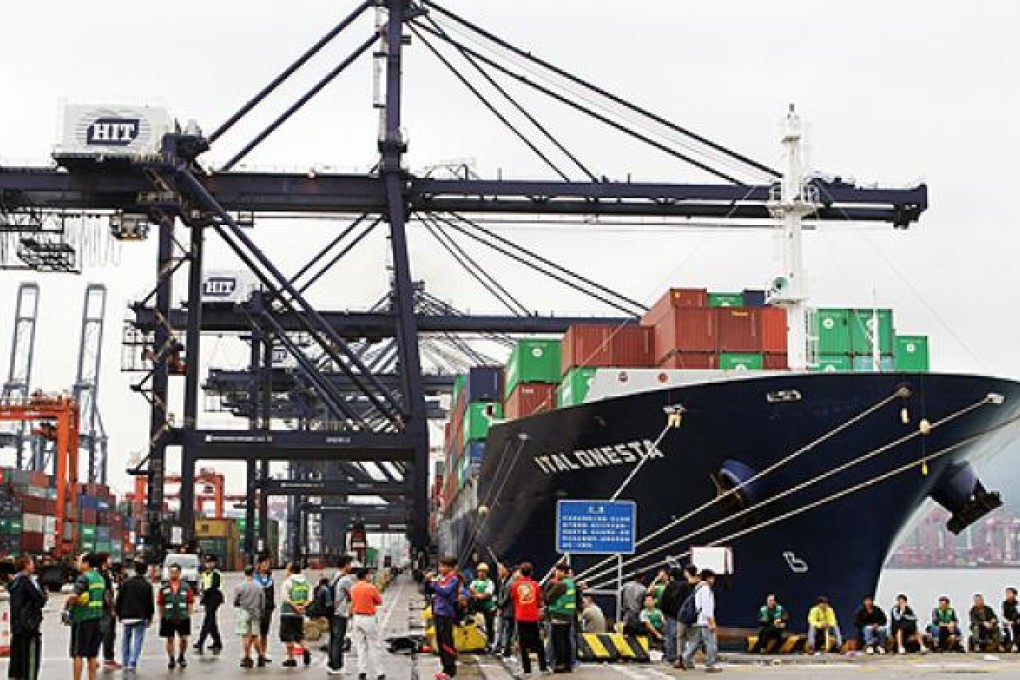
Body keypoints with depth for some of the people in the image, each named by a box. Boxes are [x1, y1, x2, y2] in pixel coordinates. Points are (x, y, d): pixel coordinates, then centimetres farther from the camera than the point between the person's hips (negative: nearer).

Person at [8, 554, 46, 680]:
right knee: (31, 660, -4)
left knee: (16, 659, 13)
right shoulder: (28, 580, -14)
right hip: (30, 626, -8)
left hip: (16, 626, 8)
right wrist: (45, 594, 4)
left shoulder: (14, 581, 11)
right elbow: (40, 600, -17)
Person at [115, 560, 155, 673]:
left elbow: (118, 600, 4)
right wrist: (150, 617, 10)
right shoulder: (147, 585, -4)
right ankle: (132, 663, -10)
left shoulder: (126, 583, 1)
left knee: (126, 640, 15)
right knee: (137, 640, 0)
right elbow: (150, 603, 0)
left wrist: (118, 613, 15)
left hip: (126, 617, 2)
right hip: (141, 617, -2)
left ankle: (126, 663, 19)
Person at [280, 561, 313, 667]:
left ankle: (291, 658, 5)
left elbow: (286, 598, -16)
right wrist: (303, 606, -6)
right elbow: (309, 599, 4)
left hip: (288, 613, -6)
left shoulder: (288, 582, -9)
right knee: (298, 635, 18)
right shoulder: (306, 583, 9)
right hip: (300, 614, 6)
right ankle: (304, 650, -5)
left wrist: (295, 607, -14)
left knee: (288, 637, 3)